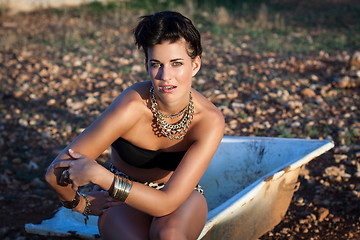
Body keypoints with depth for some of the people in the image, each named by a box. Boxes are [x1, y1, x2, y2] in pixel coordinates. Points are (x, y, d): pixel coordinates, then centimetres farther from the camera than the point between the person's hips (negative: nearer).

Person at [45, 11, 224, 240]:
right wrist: (82, 204, -6)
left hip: (182, 196, 1)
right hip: (122, 198, 0)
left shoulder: (210, 120, -26)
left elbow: (167, 202, -31)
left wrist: (99, 174, -35)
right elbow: (56, 173, -24)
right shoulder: (130, 107, -30)